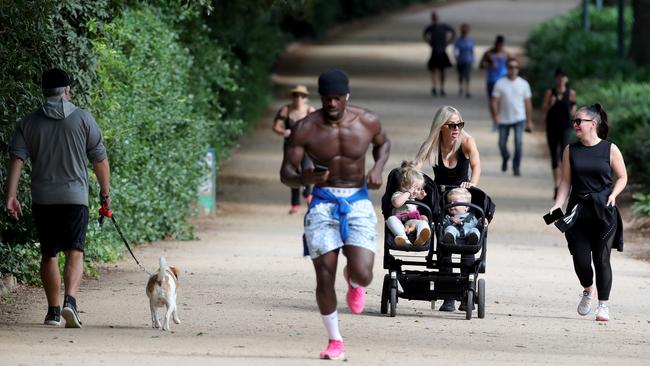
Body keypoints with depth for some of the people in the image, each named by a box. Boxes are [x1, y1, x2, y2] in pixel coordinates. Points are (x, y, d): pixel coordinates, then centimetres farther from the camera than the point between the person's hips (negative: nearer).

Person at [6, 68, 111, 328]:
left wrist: (11, 196, -5)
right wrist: (105, 192, 16)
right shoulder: (83, 119, 0)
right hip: (75, 197, -2)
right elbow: (100, 160, 4)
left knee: (48, 255, 13)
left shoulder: (28, 123, 5)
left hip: (42, 199, 2)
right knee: (74, 251, -5)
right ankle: (70, 300, -26)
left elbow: (16, 159, -4)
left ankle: (53, 310, 16)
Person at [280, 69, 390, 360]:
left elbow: (383, 143, 18)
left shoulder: (367, 122, -6)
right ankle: (334, 340, 15)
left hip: (358, 202, 0)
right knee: (324, 277, -4)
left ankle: (353, 281, 24)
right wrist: (305, 178, -29)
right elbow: (286, 174, -6)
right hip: (323, 202, 0)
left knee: (363, 274, -17)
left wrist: (378, 168, -2)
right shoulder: (306, 129, -10)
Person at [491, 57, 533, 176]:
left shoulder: (524, 84, 1)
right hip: (504, 119, 1)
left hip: (519, 118, -1)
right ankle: (505, 158, 41)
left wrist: (529, 121, 5)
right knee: (502, 144, 10)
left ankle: (516, 167, -7)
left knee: (518, 142, -15)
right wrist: (495, 116, -20)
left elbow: (528, 103, 5)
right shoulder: (500, 84, -3)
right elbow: (495, 101, -5)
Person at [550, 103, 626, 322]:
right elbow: (566, 181, 9)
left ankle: (603, 304, 9)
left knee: (601, 258, -3)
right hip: (578, 211, 2)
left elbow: (622, 177, 6)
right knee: (580, 258, -2)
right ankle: (588, 290, 30)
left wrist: (613, 195, -11)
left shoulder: (610, 149, -2)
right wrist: (557, 206, -2)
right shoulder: (571, 150, 6)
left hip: (604, 212, -2)